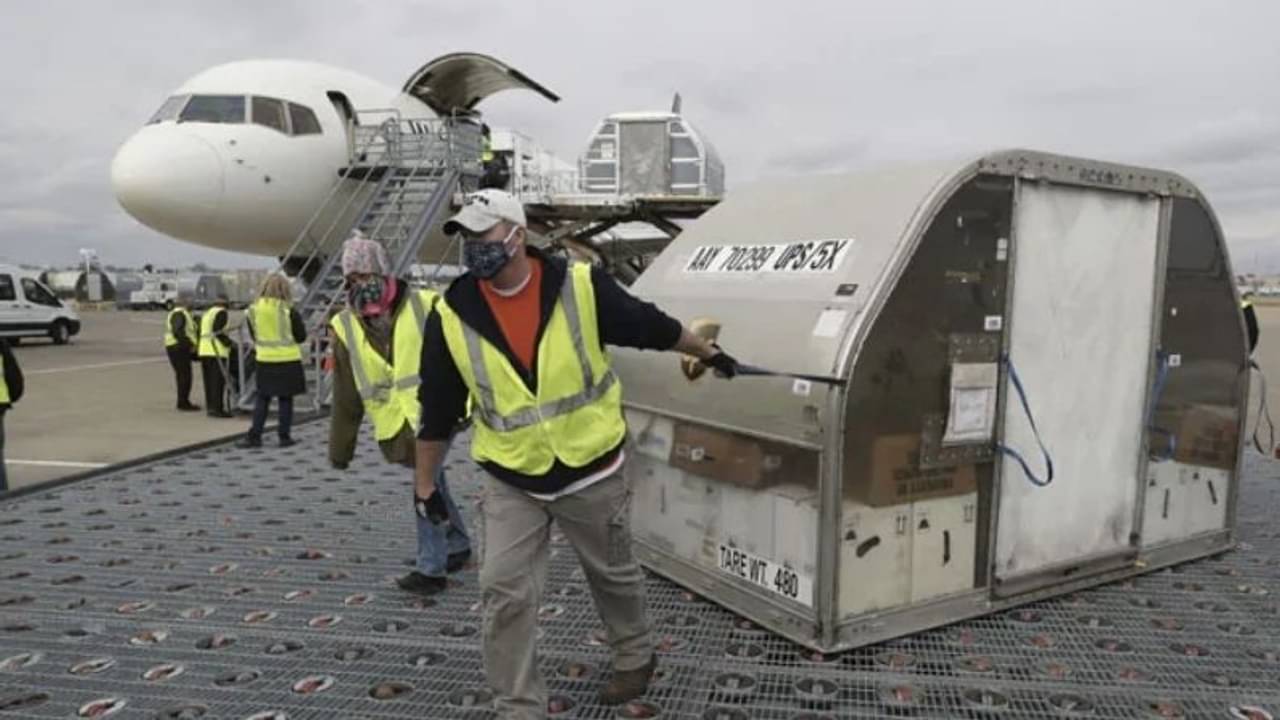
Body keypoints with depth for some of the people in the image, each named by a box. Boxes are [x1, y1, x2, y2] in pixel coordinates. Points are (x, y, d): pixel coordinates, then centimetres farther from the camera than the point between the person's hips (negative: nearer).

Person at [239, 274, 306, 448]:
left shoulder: (254, 309, -1)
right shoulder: (288, 311, -12)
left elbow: (253, 335, 11)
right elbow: (301, 336, -5)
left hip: (264, 360, 3)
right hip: (288, 361, -3)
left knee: (262, 398, 12)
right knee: (285, 399, 5)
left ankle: (254, 436, 9)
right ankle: (284, 436, 9)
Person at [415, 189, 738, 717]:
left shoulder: (580, 287, -15)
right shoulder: (451, 317, -10)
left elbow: (650, 326, 0)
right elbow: (437, 411, 0)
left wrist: (707, 353, 12)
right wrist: (425, 485, 7)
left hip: (591, 471, -1)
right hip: (510, 483, 1)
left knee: (614, 574, 17)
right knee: (505, 593, -1)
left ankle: (635, 657, 45)